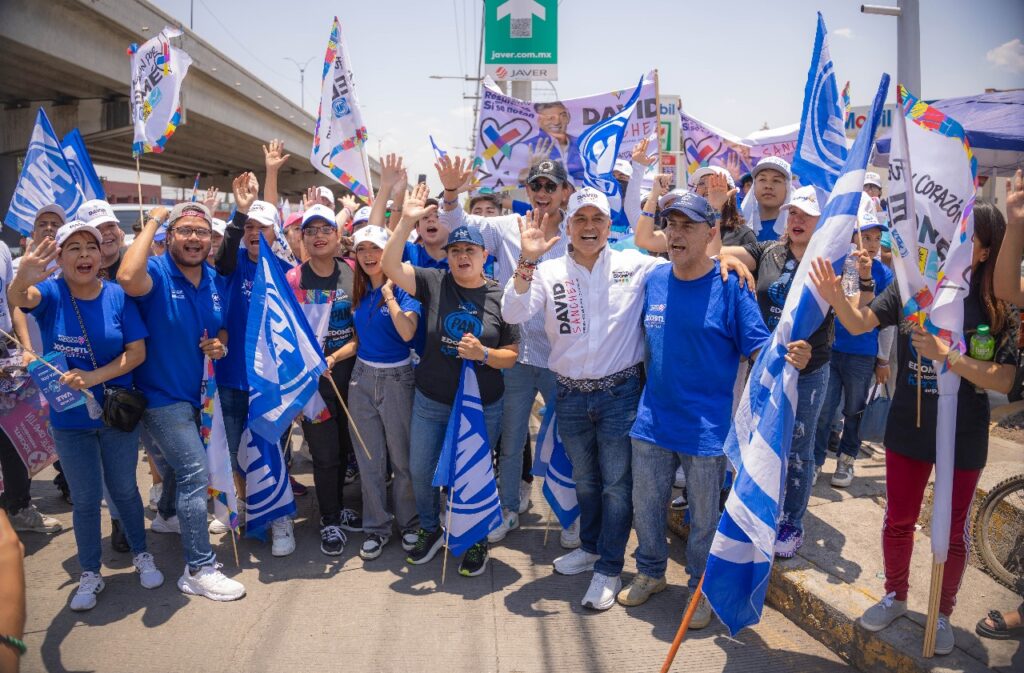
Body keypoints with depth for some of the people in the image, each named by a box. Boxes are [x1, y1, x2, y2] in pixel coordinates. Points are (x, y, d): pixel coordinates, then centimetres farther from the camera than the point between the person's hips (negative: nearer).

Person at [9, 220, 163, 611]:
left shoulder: (117, 296, -9)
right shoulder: (51, 293, -11)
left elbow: (137, 352, -10)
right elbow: (19, 298, -34)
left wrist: (93, 377, -24)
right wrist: (22, 279, -59)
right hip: (69, 418, 0)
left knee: (123, 488, 15)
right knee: (85, 498, 11)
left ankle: (141, 555, 35)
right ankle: (90, 575, 28)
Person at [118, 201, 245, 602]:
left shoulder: (214, 279, 2)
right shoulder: (157, 273, -18)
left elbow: (222, 327, 15)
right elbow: (128, 278, -43)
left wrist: (220, 345, -10)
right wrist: (153, 221, -32)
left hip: (198, 390, 7)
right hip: (163, 395, -7)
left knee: (182, 465, 27)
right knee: (195, 472, -12)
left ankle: (174, 516, 55)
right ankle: (199, 569, -2)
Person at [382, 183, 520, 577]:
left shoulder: (500, 297, -7)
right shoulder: (434, 282, -6)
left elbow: (512, 356, -5)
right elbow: (390, 267, -19)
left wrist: (483, 353, -24)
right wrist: (407, 221, -26)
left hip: (483, 405, -2)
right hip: (430, 401, 2)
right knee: (420, 470, 15)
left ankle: (476, 541, 36)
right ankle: (430, 530, 42)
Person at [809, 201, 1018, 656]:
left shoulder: (998, 306, -14)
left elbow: (1003, 381, -18)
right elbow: (859, 324, -11)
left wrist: (945, 354, -31)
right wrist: (836, 297, -31)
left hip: (962, 435, -2)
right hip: (908, 427, 2)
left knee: (951, 532, 14)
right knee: (898, 520, 16)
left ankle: (942, 613, 35)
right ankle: (895, 596, 38)